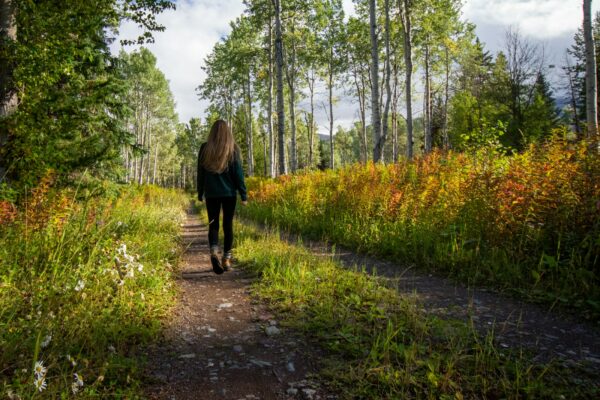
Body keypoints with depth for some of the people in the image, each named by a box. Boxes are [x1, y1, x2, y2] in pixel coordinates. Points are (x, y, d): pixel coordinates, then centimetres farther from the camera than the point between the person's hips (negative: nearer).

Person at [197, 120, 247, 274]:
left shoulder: (204, 148, 1)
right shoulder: (233, 149, -3)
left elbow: (201, 172, 6)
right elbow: (238, 173, -4)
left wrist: (200, 193, 15)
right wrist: (244, 195, -1)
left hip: (211, 193, 1)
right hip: (229, 193, -1)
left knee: (213, 225, 5)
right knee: (228, 225, 8)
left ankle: (214, 253, -19)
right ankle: (226, 258, 10)